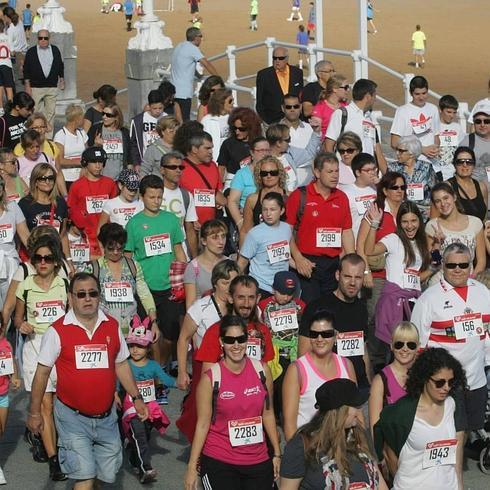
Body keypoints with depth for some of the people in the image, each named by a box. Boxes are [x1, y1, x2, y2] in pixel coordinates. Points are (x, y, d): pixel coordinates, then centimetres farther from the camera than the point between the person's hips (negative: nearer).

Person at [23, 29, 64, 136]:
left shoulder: (55, 50, 7)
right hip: (36, 88, -2)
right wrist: (27, 86, -3)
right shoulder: (31, 52, 0)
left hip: (52, 87, 2)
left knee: (50, 112, 3)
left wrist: (61, 80, 12)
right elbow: (26, 70, 1)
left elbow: (60, 66, 15)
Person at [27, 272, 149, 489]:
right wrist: (34, 413, -1)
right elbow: (42, 373, -3)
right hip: (72, 416, -4)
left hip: (106, 417, 4)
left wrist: (136, 397, 10)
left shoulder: (112, 327, 3)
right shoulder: (58, 331, -9)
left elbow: (121, 365, 15)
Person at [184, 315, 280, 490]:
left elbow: (268, 413, 9)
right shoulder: (210, 378, -9)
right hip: (218, 462, -3)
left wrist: (277, 454, 10)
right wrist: (192, 466, -8)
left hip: (258, 460, 3)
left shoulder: (261, 370, 0)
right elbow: (203, 424, -6)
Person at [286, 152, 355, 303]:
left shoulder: (342, 198, 11)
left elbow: (347, 232, 14)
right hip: (308, 264, -5)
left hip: (334, 264, 5)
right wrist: (298, 259, -16)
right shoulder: (299, 196, -4)